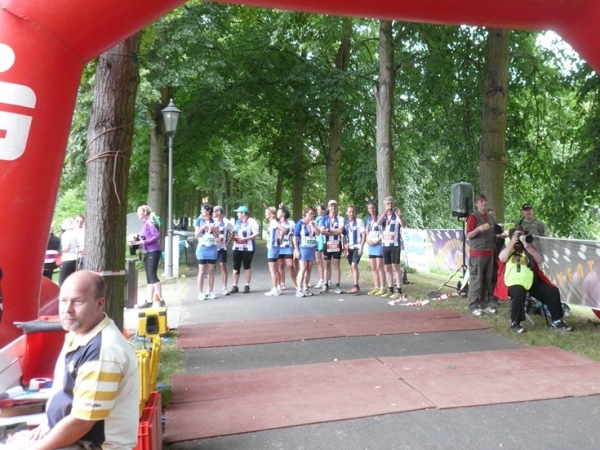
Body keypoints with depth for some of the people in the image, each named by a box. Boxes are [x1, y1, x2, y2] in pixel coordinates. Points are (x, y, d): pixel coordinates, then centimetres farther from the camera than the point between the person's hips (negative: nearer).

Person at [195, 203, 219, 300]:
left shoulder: (214, 221, 3)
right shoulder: (199, 220, 1)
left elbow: (217, 235, 4)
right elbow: (196, 235, -1)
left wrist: (213, 229, -14)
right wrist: (202, 228, -17)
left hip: (212, 248, 2)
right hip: (202, 248, -1)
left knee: (211, 271, 6)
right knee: (202, 271, -1)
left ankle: (210, 292, 14)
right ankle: (201, 293, 3)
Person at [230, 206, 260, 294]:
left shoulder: (251, 222, -7)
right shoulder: (237, 222, 14)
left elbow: (256, 234, -13)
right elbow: (234, 232, 19)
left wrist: (245, 238, -20)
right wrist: (234, 236, -4)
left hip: (248, 248, -5)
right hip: (237, 247, 6)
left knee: (247, 266, 2)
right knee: (236, 267, 3)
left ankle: (247, 285, 11)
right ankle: (235, 286, 10)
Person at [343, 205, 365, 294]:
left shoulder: (359, 221, -6)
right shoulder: (345, 222, 8)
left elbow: (363, 235, -8)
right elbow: (344, 236, 11)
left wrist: (361, 247, -15)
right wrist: (345, 247, 2)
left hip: (357, 247, -6)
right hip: (349, 248, 6)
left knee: (354, 265, -17)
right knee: (352, 267, 8)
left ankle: (356, 286, -16)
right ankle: (355, 287, 15)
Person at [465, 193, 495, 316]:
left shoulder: (490, 217, 16)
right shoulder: (473, 216, -6)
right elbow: (468, 235, -11)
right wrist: (478, 229, -26)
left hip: (489, 253, 7)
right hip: (477, 253, -7)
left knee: (487, 280, 8)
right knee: (476, 280, -6)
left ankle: (484, 304, 16)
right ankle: (473, 305, -1)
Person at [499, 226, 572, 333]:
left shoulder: (528, 247, 20)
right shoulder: (507, 248, 11)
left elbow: (539, 260, 7)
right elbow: (502, 258, -12)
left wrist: (528, 247, -5)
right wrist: (512, 243, -8)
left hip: (533, 280, 5)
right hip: (516, 281, -5)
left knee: (553, 291, -6)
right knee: (519, 293, -36)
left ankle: (556, 322, 7)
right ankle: (515, 323, -22)